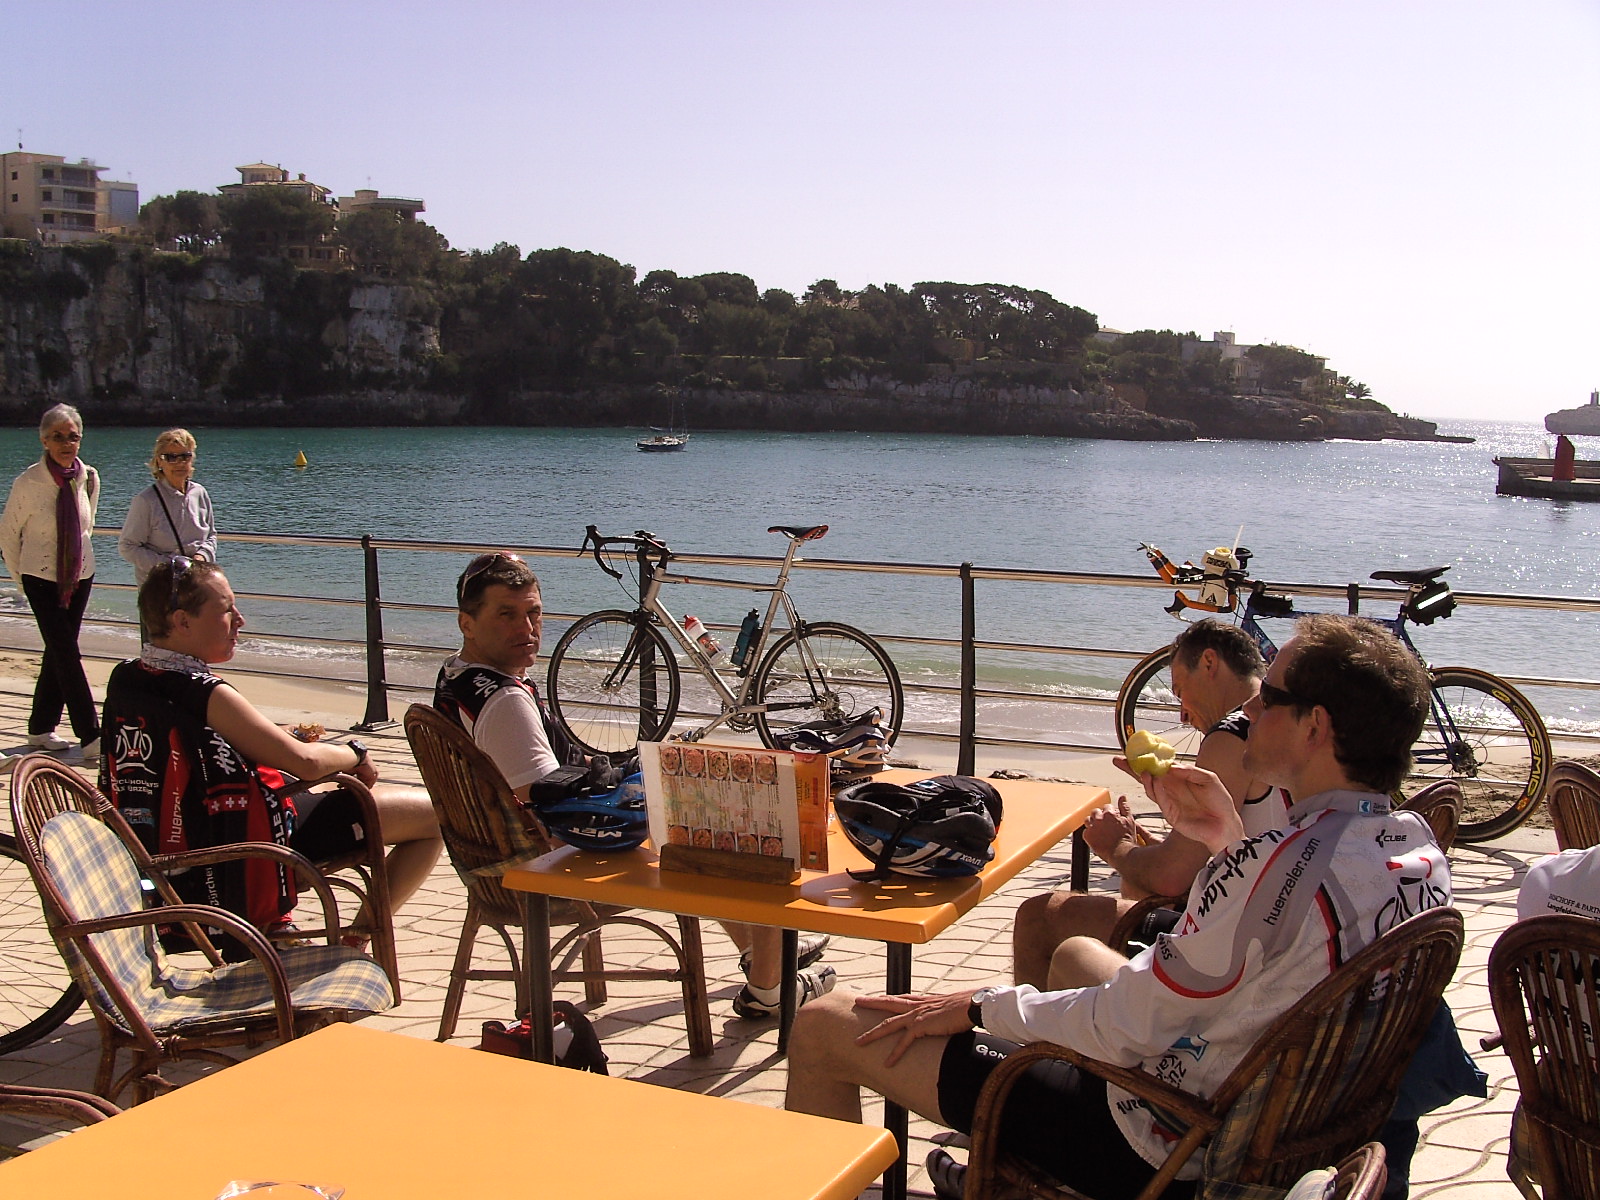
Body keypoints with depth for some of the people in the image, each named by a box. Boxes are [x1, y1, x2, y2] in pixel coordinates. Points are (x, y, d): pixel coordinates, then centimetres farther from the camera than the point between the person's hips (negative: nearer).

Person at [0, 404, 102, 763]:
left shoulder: (89, 478, -2)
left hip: (81, 576, 5)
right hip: (42, 579, -5)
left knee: (59, 652, 11)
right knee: (66, 653, -9)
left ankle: (41, 728, 23)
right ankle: (90, 737, -11)